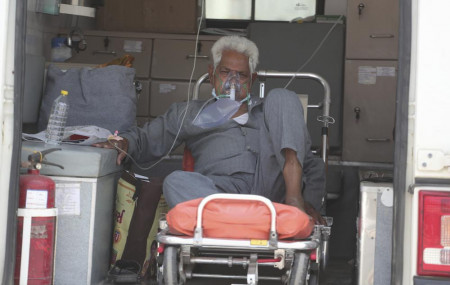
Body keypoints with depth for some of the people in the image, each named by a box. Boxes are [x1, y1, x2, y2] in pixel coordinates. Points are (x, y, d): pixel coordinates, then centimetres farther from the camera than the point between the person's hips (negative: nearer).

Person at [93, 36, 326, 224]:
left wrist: (310, 202, 4)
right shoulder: (189, 113, 32)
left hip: (272, 185, 1)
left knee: (281, 96, -5)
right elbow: (147, 139, 27)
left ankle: (293, 196, -27)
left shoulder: (270, 111, 32)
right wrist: (125, 143, 1)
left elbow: (312, 164, 26)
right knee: (176, 182, -33)